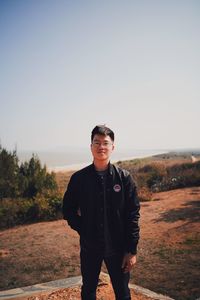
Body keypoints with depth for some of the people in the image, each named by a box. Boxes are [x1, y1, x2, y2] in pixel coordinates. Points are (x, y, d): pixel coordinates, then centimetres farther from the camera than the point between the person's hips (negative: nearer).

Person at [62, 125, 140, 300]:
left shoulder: (124, 177, -8)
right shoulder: (79, 178, -6)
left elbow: (133, 215, -7)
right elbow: (68, 209, 6)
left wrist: (132, 250, -8)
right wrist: (83, 229, -6)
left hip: (118, 247, -1)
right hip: (89, 248, 1)